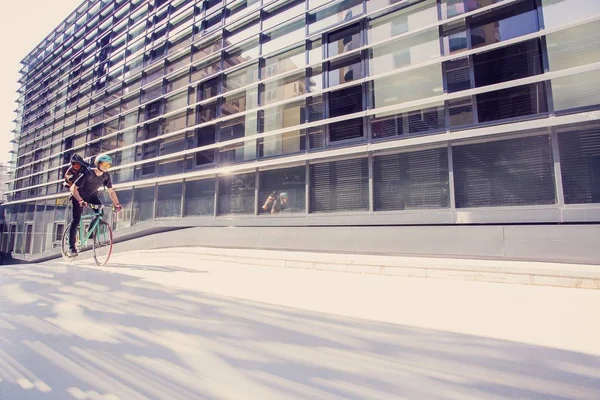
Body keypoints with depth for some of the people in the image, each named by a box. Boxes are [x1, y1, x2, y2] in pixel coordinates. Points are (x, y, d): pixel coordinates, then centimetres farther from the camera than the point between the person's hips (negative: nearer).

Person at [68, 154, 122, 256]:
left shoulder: (106, 175, -16)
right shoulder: (88, 174, -30)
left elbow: (111, 191, -9)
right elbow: (73, 188, -30)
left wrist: (117, 204, -19)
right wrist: (80, 201, -44)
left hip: (92, 196, 4)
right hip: (79, 197, -4)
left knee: (100, 212, -19)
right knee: (76, 220, -9)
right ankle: (72, 246, 2)